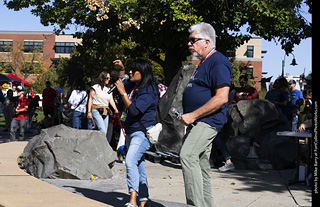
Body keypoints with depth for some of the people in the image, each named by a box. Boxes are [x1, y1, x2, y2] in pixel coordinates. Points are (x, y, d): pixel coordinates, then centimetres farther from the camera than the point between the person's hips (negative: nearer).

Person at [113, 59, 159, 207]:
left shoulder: (148, 91, -16)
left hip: (143, 133, -10)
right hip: (131, 132, 10)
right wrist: (121, 69, 19)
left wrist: (123, 93, -20)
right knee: (138, 165, 13)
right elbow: (124, 85, 34)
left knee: (131, 161, -26)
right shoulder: (133, 86, 11)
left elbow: (134, 111, -25)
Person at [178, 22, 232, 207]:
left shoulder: (218, 62, -11)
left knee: (188, 155, -26)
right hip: (197, 123, 11)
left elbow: (221, 98, -21)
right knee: (201, 166, 11)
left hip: (208, 121, -10)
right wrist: (189, 130, 23)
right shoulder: (204, 63, 22)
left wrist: (192, 116, -19)